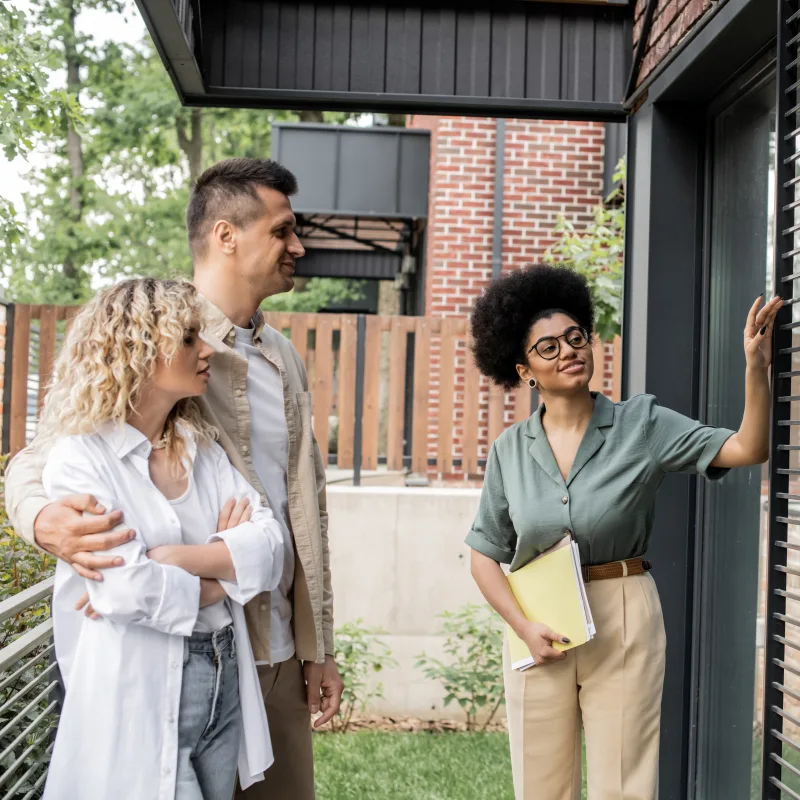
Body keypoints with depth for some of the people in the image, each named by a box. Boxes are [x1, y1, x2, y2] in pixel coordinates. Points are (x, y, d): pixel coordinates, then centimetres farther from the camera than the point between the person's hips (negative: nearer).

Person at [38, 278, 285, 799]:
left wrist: (175, 558, -17)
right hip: (139, 697, -6)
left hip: (225, 686, 6)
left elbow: (271, 546, -3)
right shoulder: (81, 457, -10)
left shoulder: (205, 448, 9)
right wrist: (224, 567, -6)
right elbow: (125, 589, -21)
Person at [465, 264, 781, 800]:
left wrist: (756, 365, -24)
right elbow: (485, 556, 6)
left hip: (624, 622, -2)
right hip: (539, 630, 2)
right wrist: (523, 627, -8)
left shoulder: (641, 425, -3)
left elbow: (748, 449, -11)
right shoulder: (510, 451, 2)